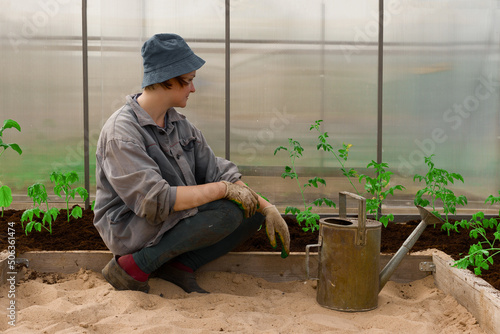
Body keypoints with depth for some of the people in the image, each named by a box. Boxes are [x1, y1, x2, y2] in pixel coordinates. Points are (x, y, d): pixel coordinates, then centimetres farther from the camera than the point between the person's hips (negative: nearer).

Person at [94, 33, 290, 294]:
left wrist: (267, 208, -4)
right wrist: (222, 189, -22)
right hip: (130, 228, -8)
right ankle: (134, 267, -15)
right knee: (226, 212, -27)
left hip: (178, 217, 8)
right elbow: (155, 200, -29)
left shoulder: (178, 123, 7)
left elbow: (216, 171, 6)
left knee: (254, 210, 1)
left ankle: (180, 265, -8)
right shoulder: (122, 131, -19)